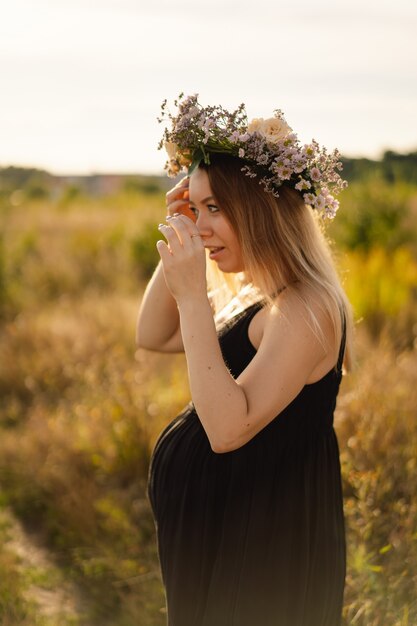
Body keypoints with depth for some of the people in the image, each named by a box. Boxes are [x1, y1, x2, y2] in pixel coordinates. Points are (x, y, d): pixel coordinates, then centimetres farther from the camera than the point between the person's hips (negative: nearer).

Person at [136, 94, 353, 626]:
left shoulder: (306, 308, -24)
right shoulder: (252, 293, 5)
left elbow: (229, 429, -31)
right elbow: (153, 337, 11)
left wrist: (193, 296, -31)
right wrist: (177, 240, 0)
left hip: (262, 550, -9)